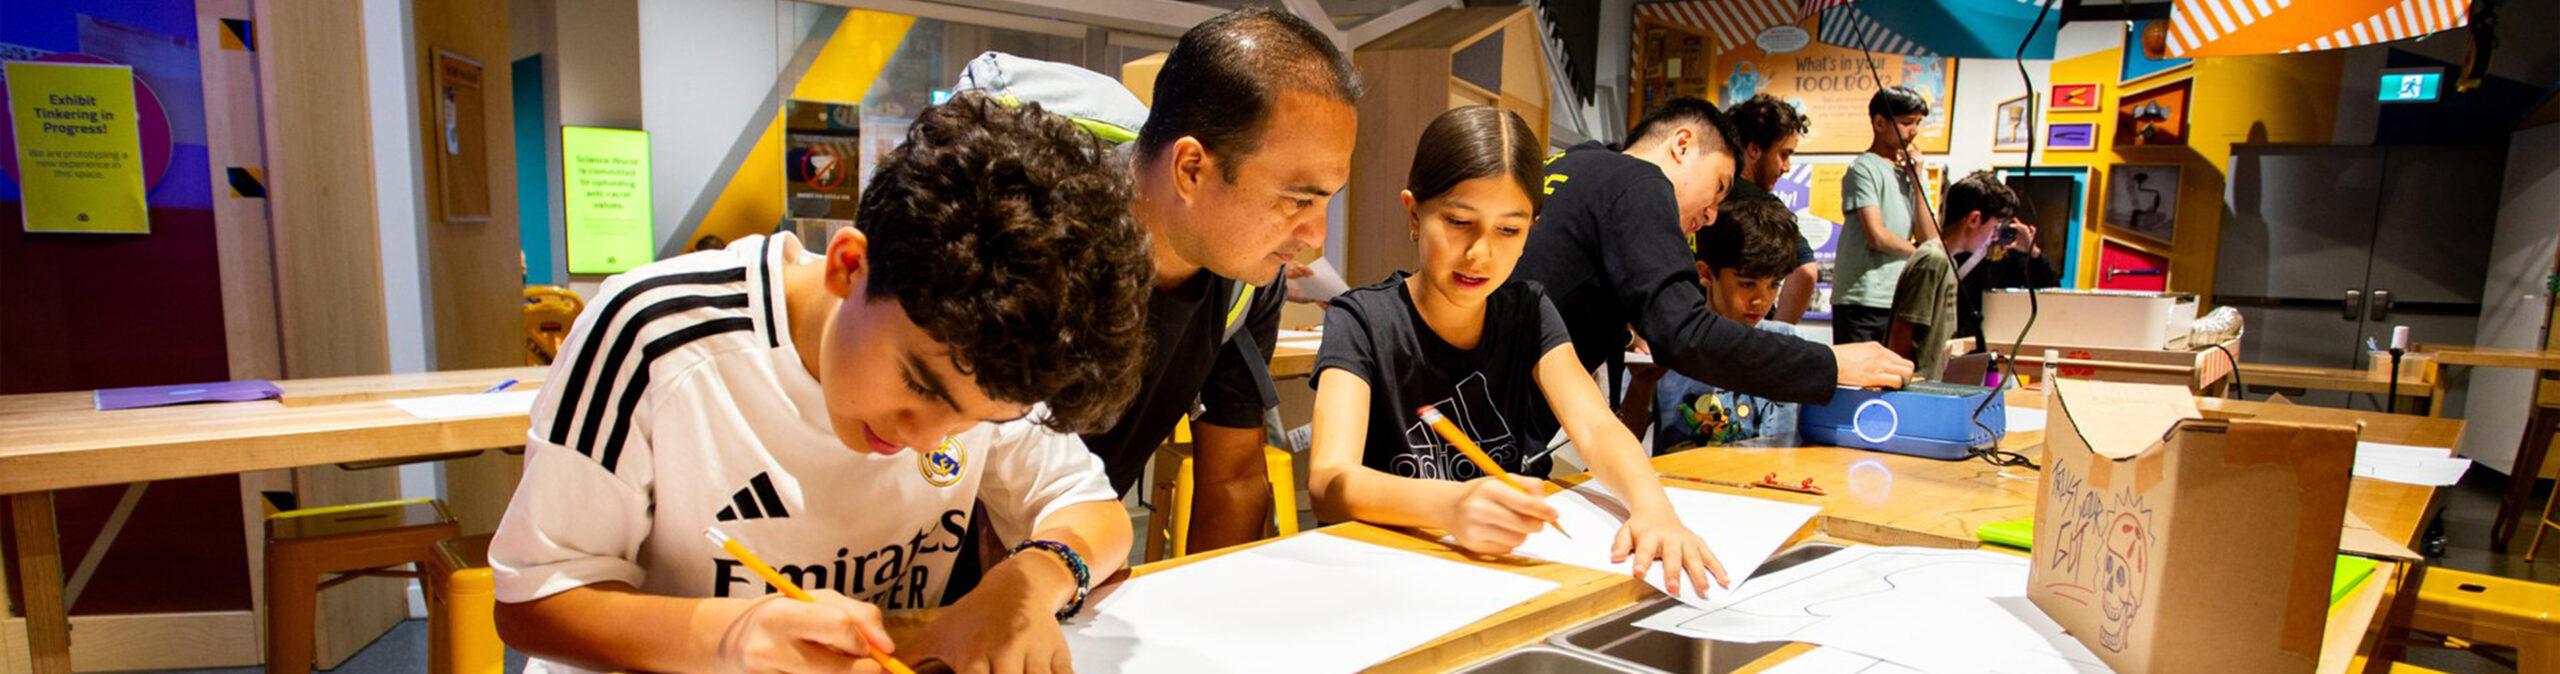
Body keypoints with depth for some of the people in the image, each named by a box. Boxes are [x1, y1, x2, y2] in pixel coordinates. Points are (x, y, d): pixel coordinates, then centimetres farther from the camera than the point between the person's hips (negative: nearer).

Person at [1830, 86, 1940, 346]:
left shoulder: (1907, 171, 17)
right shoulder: (1864, 168, -4)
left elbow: (1930, 241, 8)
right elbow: (1877, 236, -14)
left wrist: (1916, 179, 5)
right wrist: (1916, 252, 4)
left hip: (1900, 302, 7)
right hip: (1862, 302, -7)